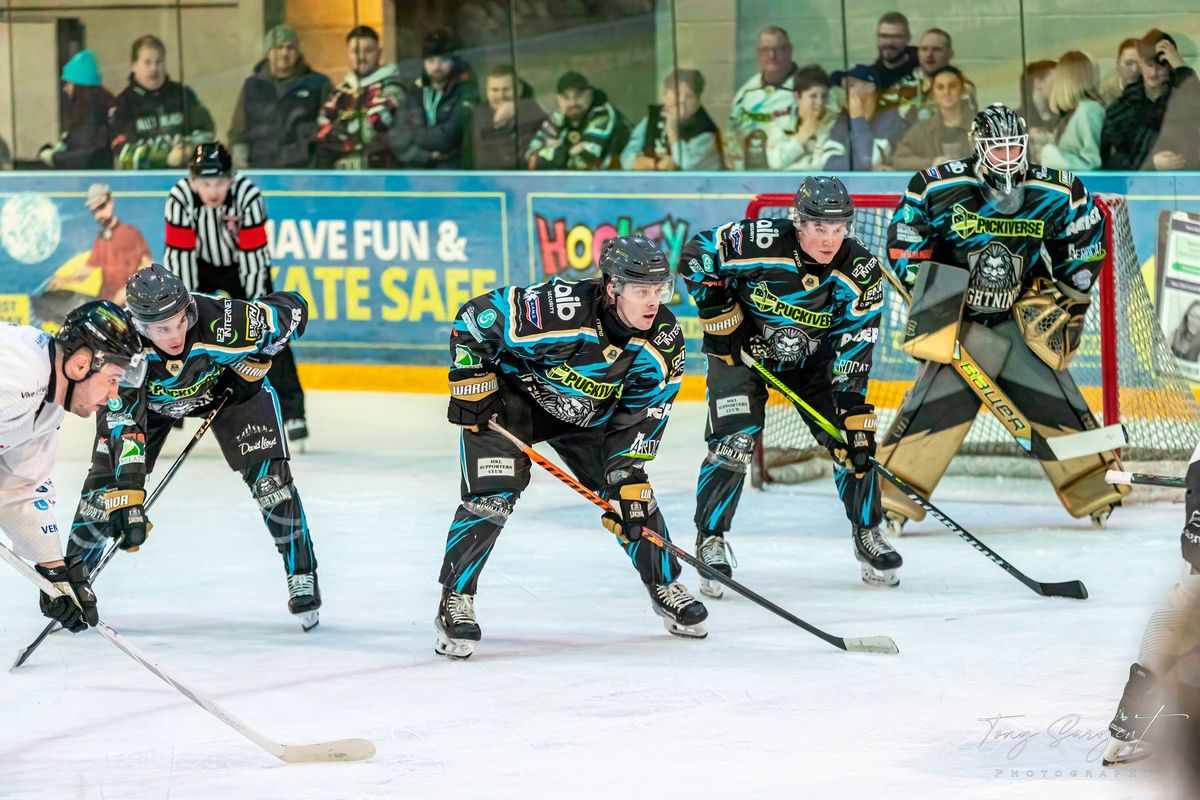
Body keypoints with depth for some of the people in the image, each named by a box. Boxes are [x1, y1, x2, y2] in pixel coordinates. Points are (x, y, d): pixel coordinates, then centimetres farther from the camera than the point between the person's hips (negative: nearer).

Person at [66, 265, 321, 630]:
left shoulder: (221, 322, -40)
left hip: (226, 384, -1)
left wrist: (256, 362, -20)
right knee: (106, 483, -7)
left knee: (270, 477, -15)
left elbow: (292, 309, -23)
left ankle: (302, 577, 0)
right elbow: (123, 426, -38)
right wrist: (127, 499, -44)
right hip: (149, 397, 1)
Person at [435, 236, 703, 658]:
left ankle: (666, 587, 20)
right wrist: (470, 384, -19)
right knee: (492, 495, -19)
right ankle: (455, 601, -8)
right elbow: (475, 316, -25)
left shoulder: (663, 342, -21)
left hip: (588, 413, 5)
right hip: (511, 393, -5)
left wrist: (627, 474, -17)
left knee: (629, 488, 0)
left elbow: (642, 414, -11)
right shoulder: (559, 311, -38)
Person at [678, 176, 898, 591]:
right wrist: (718, 313, -16)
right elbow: (695, 253, -14)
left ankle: (868, 534, 14)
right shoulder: (756, 243, -30)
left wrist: (852, 405, -24)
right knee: (732, 443, -16)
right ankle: (710, 541, -2)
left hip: (815, 359, 3)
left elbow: (854, 344, -16)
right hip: (743, 350, -3)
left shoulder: (860, 271, -20)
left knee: (852, 439, -4)